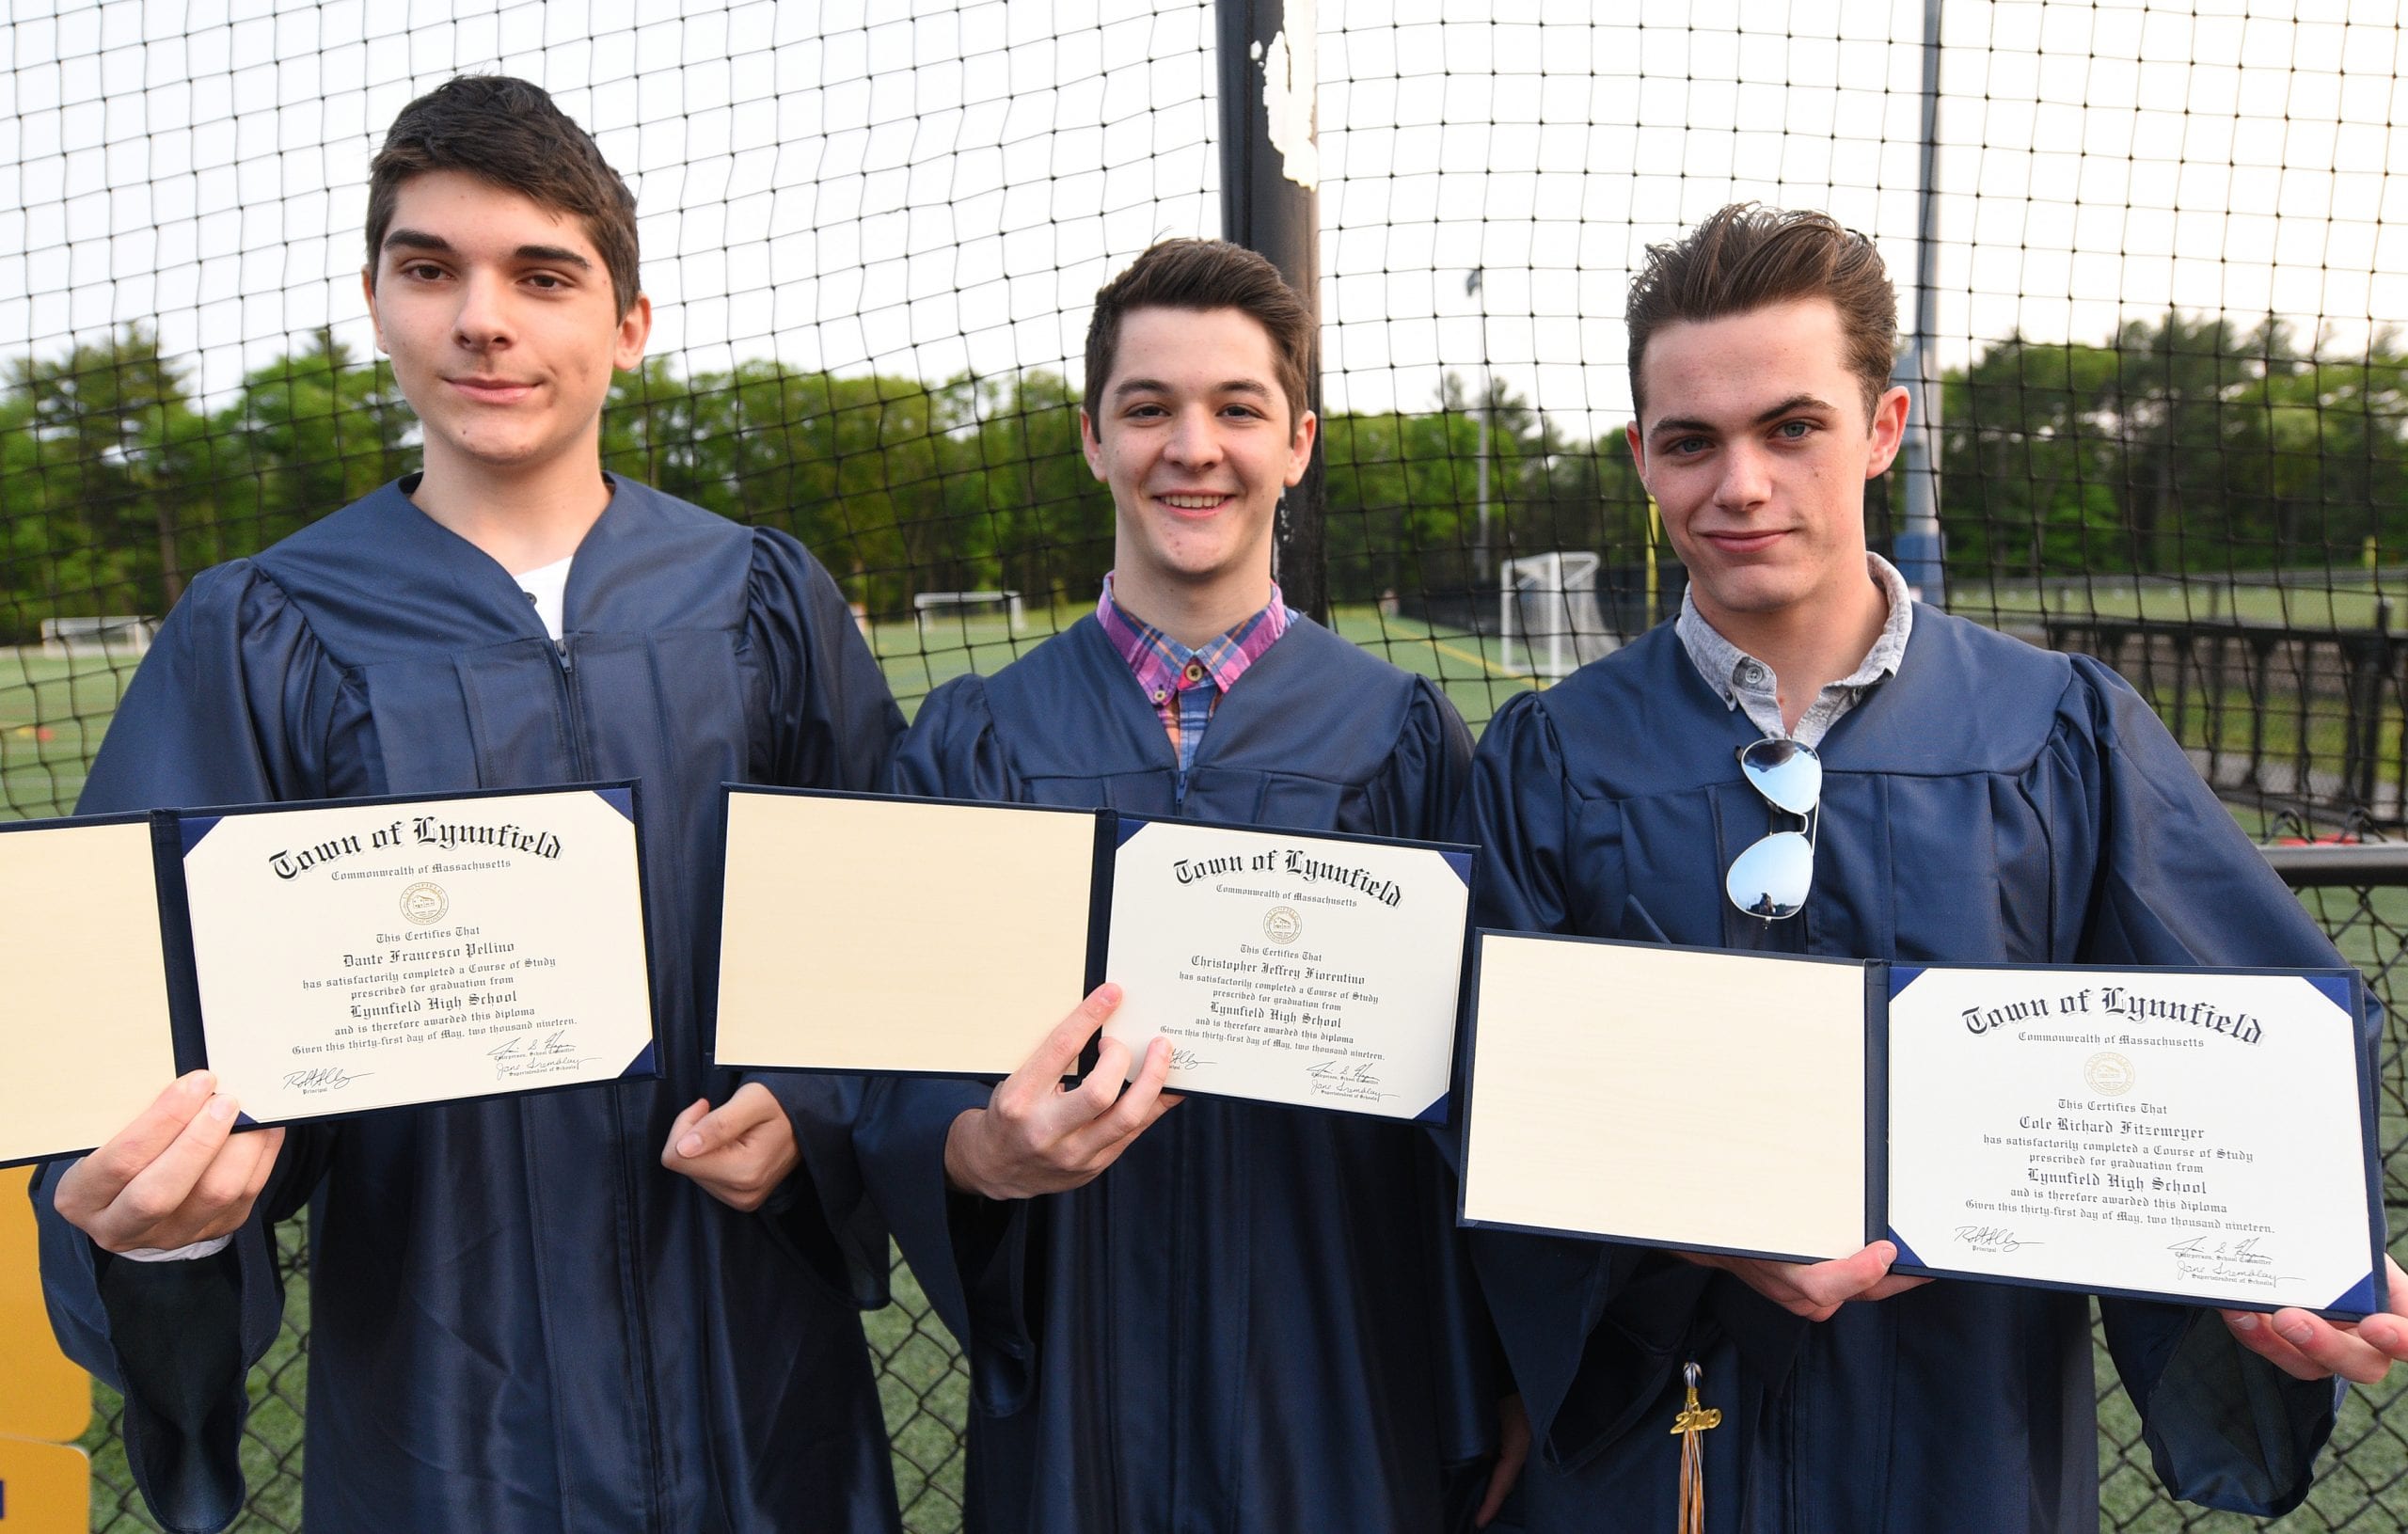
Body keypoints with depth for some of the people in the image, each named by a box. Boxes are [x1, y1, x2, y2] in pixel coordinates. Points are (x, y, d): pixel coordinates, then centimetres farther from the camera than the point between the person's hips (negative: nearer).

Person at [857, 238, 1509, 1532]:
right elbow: (894, 1085, -4)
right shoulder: (973, 743, -2)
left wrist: (1482, 1417, 0)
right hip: (1077, 1389, 1)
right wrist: (978, 1153, -26)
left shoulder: (1403, 737, -3)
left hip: (1341, 1391, 0)